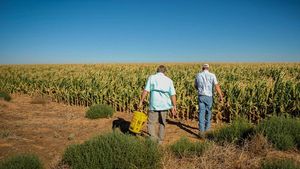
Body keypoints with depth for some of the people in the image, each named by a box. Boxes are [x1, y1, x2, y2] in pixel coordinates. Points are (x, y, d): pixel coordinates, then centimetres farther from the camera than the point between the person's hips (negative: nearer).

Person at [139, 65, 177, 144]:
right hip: (165, 105, 3)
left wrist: (141, 102, -2)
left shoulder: (151, 77, 0)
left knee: (151, 123, 4)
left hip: (154, 105, -3)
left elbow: (146, 91, -8)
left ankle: (154, 139, -12)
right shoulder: (169, 80, 5)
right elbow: (173, 95, 2)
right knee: (162, 123, 19)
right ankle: (160, 140, 29)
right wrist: (174, 106, 9)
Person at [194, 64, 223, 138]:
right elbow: (217, 86, -11)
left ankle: (201, 130, -17)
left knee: (201, 112, -3)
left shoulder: (198, 75, 4)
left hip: (201, 96, 1)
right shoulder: (212, 75, -4)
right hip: (209, 96, -1)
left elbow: (196, 86, 16)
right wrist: (221, 96, -9)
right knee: (208, 112, 18)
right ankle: (206, 128, 32)